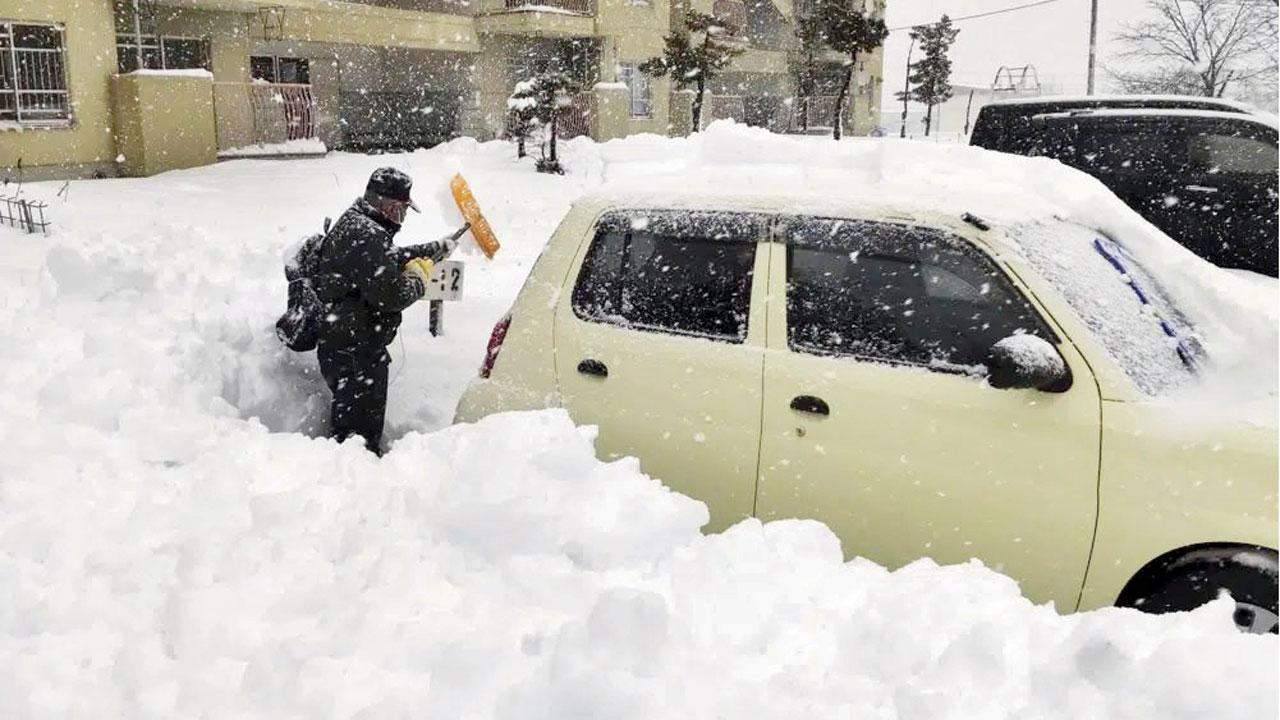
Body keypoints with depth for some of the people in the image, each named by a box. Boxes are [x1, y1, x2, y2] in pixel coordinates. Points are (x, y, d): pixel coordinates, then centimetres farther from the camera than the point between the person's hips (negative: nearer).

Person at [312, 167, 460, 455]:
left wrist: (436, 248, 34)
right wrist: (418, 280, -8)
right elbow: (390, 295, -27)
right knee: (359, 430, -5)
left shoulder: (353, 223, 12)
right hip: (354, 353, -11)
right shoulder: (366, 236, -23)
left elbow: (392, 258, 30)